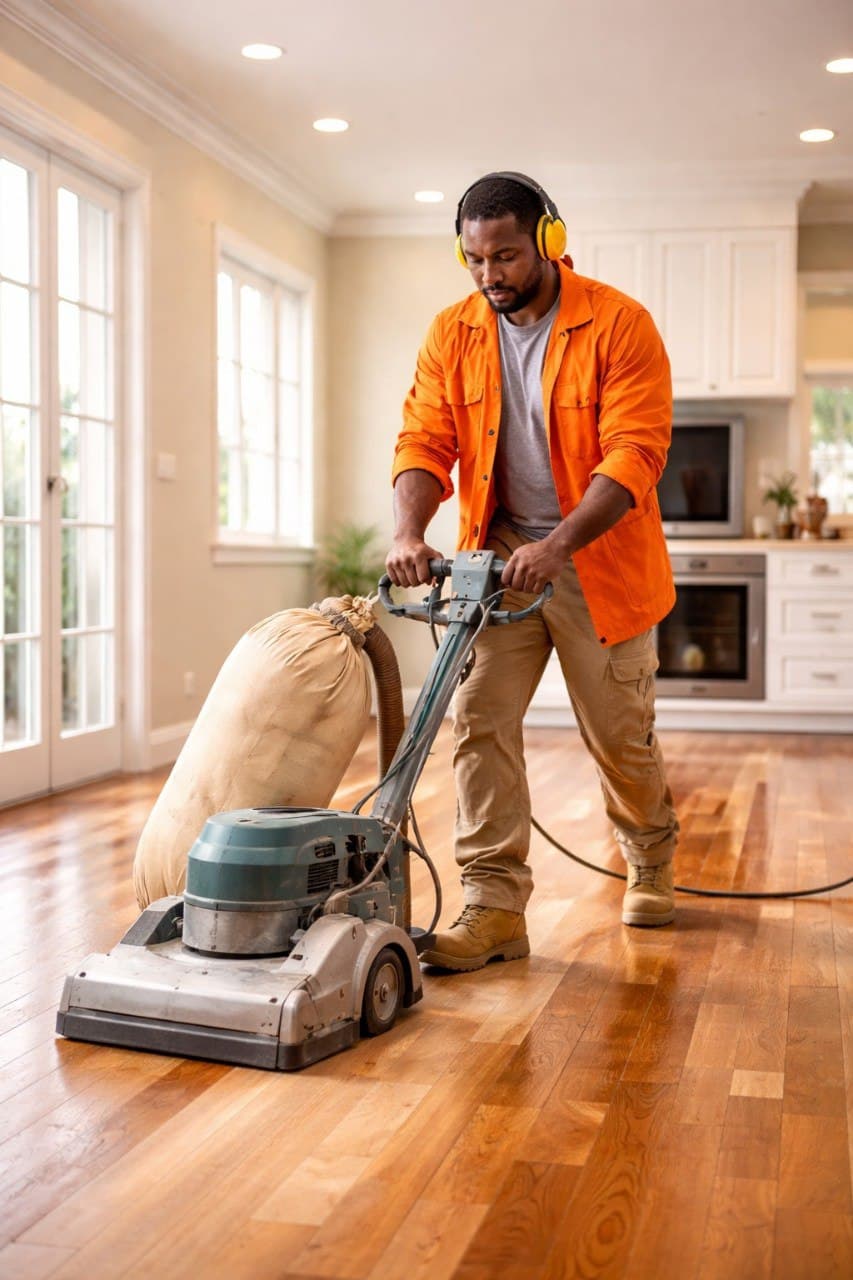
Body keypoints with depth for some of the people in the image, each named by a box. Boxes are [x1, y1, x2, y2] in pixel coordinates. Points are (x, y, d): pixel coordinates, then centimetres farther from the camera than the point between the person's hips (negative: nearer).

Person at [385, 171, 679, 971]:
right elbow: (424, 440, -4)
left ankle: (651, 864, 35)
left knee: (619, 733, 7)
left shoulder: (619, 325, -14)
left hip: (598, 557, -3)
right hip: (498, 556, 4)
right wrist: (409, 532, -23)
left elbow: (634, 456, -21)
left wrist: (557, 547, -33)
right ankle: (494, 907, -3)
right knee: (479, 720, -8)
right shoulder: (452, 333, 0)